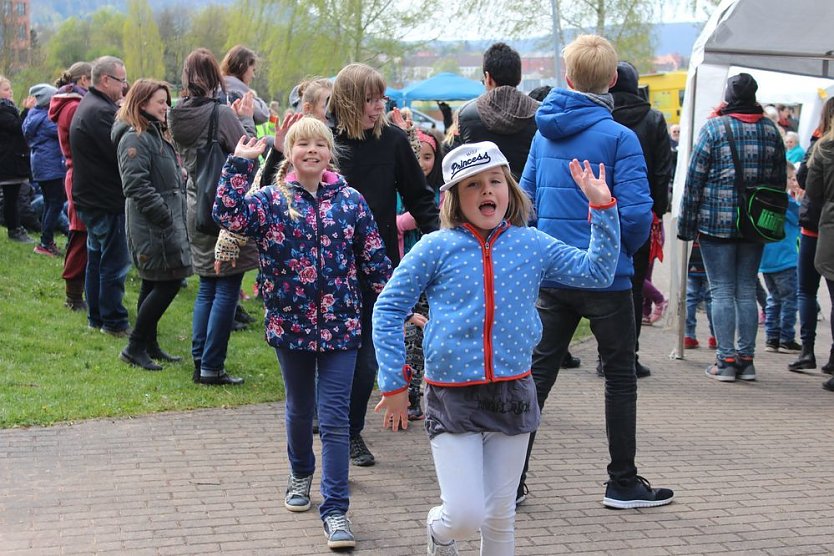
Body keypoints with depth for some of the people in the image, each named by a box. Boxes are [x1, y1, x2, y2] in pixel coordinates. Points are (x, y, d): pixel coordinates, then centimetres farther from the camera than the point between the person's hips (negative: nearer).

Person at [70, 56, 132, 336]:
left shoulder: (88, 106, 13)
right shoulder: (100, 112, -21)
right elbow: (122, 154, -25)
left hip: (91, 197, 11)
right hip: (107, 200, -11)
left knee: (97, 258, 17)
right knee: (115, 263, -3)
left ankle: (96, 316, 25)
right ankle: (114, 322, 2)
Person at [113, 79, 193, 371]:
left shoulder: (157, 134, 17)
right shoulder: (134, 139, -15)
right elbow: (136, 185, -23)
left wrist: (179, 214, 13)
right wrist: (165, 215, -22)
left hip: (167, 223, 10)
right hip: (152, 226, -10)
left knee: (154, 285, 13)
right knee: (168, 283, -9)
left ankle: (149, 345, 20)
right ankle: (135, 347, -3)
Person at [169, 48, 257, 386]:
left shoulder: (177, 116, 5)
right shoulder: (222, 114, -16)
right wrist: (246, 120, 1)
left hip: (197, 209, 7)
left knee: (207, 287, 15)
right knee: (227, 289, -1)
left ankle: (199, 362, 16)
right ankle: (211, 367, -1)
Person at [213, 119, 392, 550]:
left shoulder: (351, 201, 1)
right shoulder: (271, 200, -3)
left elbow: (374, 259, 4)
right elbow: (229, 215, -22)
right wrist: (239, 164, -26)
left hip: (340, 324, 0)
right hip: (291, 323, 0)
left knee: (335, 418, -2)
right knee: (299, 409, 18)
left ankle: (335, 508, 2)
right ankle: (301, 475, 42)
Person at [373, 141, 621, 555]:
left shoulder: (532, 245, 2)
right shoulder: (436, 248, -5)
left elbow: (596, 272, 0)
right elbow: (388, 309, 0)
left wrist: (602, 207, -9)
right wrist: (394, 383, -2)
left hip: (512, 393, 3)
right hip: (452, 397, -3)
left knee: (500, 517, 12)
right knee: (464, 515, -8)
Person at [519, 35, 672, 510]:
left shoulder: (546, 132, 4)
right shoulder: (618, 136, -14)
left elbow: (527, 194, 9)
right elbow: (636, 211, -18)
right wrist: (628, 248, 1)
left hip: (552, 275, 5)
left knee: (539, 371, 11)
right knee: (620, 376, 9)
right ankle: (623, 483, 15)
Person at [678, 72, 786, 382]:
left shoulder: (714, 128, -7)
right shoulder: (771, 130, 6)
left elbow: (694, 179, -7)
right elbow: (780, 179, 10)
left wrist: (686, 224, -1)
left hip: (717, 221, -4)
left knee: (722, 290, 0)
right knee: (747, 290, 10)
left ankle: (726, 360, -1)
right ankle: (746, 359, 11)